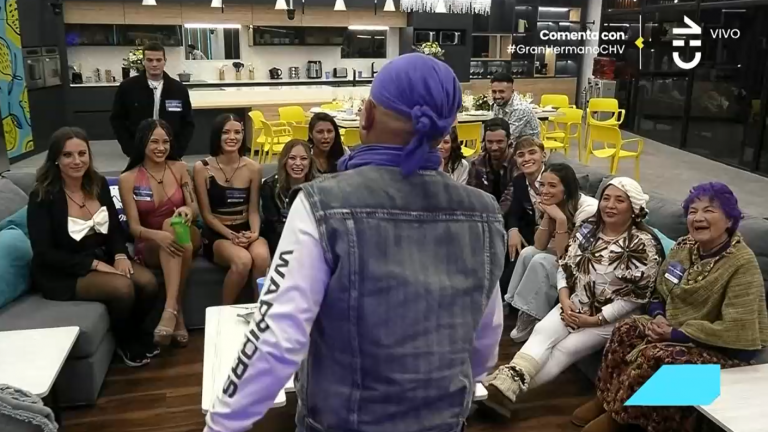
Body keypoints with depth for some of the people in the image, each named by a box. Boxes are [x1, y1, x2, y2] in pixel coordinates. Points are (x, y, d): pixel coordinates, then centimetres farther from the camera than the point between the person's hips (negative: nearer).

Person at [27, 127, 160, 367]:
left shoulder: (98, 184, 2)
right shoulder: (43, 196, -15)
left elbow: (115, 227, 9)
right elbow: (44, 253, -17)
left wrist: (120, 255, -12)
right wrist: (94, 264, -23)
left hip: (102, 259, 5)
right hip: (61, 273, -5)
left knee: (148, 283, -20)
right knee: (122, 288, -29)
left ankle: (140, 337, 8)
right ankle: (127, 345, 1)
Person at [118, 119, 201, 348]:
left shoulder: (179, 168, 3)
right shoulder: (128, 179, -5)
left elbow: (195, 207, -1)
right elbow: (134, 227, -11)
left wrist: (188, 210, -28)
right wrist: (159, 235, -34)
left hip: (185, 236, 2)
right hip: (149, 246, -2)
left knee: (172, 224, -34)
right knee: (168, 227, -36)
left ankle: (172, 309, -37)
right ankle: (177, 312, -41)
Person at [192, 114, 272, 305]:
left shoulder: (253, 168, 3)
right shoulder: (202, 168, -4)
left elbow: (253, 209, 5)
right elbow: (207, 214, -3)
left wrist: (255, 233, -15)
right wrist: (231, 235, -16)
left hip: (246, 231, 2)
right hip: (216, 234, -2)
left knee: (262, 256, -34)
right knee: (242, 260, -33)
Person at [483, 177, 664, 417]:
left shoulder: (644, 245, -11)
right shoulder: (588, 228, 6)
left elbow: (636, 296, -14)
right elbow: (564, 267, 8)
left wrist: (596, 319, -16)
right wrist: (565, 300, -8)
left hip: (612, 317, -4)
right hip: (575, 305, 4)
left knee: (566, 349, -21)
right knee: (543, 331, -23)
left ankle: (510, 388, -24)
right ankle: (505, 384, -40)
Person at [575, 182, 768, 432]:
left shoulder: (742, 263, -21)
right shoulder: (684, 247, 2)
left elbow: (734, 330, -26)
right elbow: (659, 294, 14)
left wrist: (675, 333, -22)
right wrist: (658, 317, -9)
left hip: (726, 351, -7)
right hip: (677, 330, 8)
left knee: (653, 356, -28)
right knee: (627, 330, -13)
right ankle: (606, 399, -1)